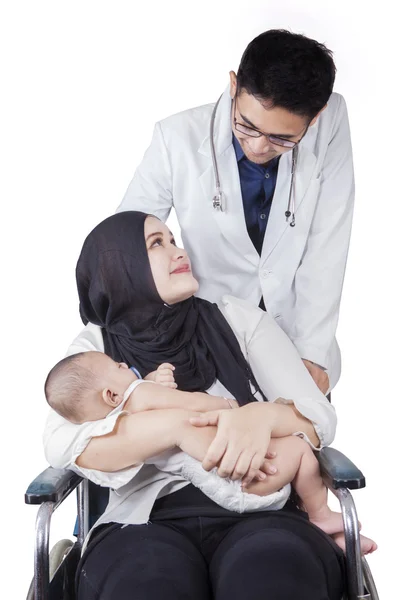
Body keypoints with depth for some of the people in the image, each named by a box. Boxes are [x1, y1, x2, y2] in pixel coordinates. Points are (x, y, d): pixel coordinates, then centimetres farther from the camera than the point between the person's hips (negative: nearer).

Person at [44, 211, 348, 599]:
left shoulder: (238, 319, 12)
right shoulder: (94, 347, 9)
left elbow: (320, 416, 4)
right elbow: (62, 444, -10)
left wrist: (263, 416, -20)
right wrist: (193, 417, -19)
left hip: (260, 512, 1)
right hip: (147, 522, 0)